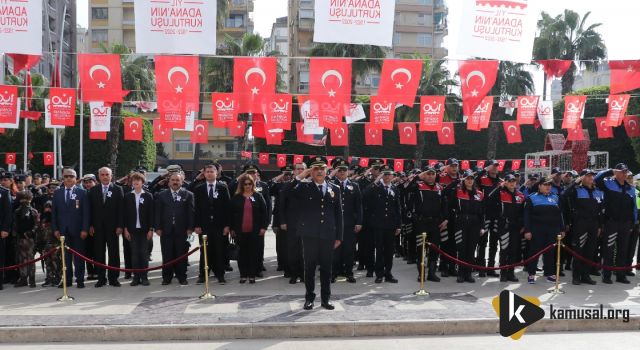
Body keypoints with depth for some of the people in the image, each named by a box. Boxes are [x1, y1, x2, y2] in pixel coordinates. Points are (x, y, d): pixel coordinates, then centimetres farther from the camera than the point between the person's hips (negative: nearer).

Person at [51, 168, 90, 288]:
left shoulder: (82, 192, 1)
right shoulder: (57, 193, 9)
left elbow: (86, 212, -3)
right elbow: (54, 212, 8)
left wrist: (85, 229, -9)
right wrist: (55, 229, 0)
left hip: (77, 230, -2)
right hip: (63, 230, 2)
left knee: (79, 255, 4)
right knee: (65, 255, 4)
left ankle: (80, 280, 10)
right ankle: (67, 279, 12)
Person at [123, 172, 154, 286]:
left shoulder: (148, 196, 2)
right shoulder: (127, 196, 6)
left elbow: (151, 213, 0)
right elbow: (125, 213, 5)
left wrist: (151, 229, -5)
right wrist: (125, 229, -2)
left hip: (144, 229, -1)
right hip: (132, 230, 1)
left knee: (144, 253, 3)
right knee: (134, 254, 4)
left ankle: (144, 277, 10)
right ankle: (136, 277, 9)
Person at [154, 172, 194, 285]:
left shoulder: (188, 195, 4)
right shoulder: (161, 195, 8)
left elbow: (191, 212, 1)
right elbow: (158, 212, 6)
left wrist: (190, 228, -6)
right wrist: (157, 227, -2)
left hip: (182, 230, -1)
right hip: (166, 230, 1)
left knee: (181, 255, 4)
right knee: (167, 255, 5)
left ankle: (182, 277, 13)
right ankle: (167, 277, 14)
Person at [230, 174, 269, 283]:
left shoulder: (258, 196, 4)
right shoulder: (236, 197, 5)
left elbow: (264, 212, 3)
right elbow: (231, 214, 6)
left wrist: (263, 227, -4)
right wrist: (232, 228, 2)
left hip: (255, 230, 0)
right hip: (240, 231, 1)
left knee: (254, 253, 2)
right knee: (242, 253, 5)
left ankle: (252, 275, 10)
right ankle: (243, 275, 13)